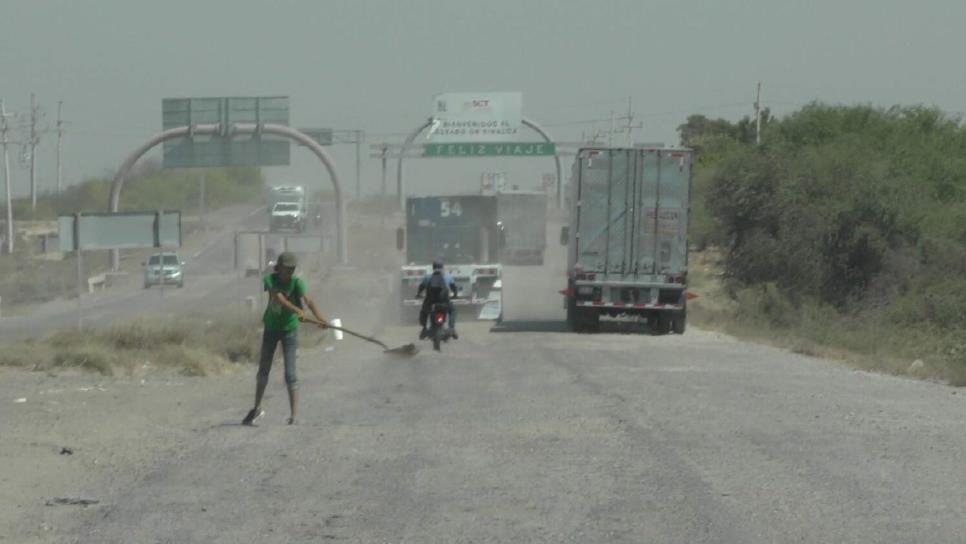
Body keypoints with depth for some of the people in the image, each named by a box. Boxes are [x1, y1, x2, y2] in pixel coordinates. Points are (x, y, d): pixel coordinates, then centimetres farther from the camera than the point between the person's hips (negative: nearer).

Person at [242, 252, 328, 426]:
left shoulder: (296, 282, -16)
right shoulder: (270, 280, -13)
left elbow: (308, 300, -31)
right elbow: (279, 298, -30)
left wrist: (319, 318, -49)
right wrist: (297, 310, -46)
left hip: (289, 329, -3)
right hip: (271, 328, 3)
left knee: (290, 374, -10)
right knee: (263, 370, 14)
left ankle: (294, 414, -6)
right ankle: (257, 408, 31)